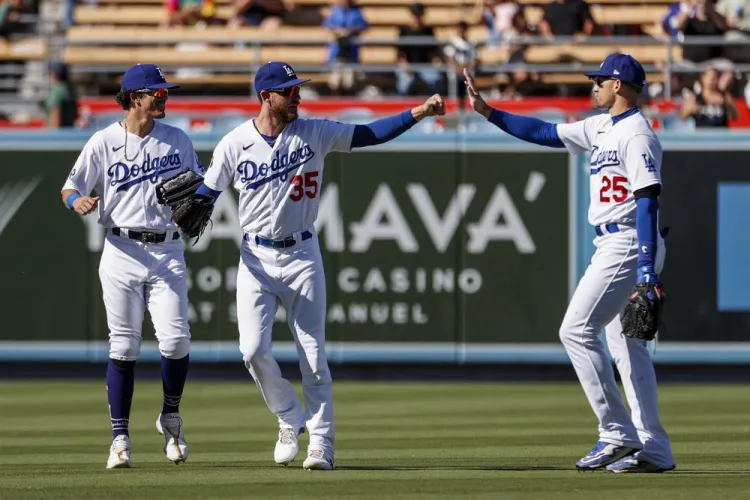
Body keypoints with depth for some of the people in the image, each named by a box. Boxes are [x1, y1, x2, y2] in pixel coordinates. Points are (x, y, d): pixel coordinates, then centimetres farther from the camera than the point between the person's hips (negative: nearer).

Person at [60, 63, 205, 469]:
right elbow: (70, 188, 3)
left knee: (175, 339, -10)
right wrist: (78, 202, -20)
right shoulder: (103, 142, 2)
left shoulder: (177, 140, 9)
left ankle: (170, 416, 16)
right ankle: (120, 438, 5)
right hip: (122, 250, -1)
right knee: (123, 345, -1)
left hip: (168, 251, 1)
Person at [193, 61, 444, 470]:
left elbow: (369, 134, -5)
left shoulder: (314, 134, -3)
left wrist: (419, 113, -15)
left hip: (302, 256, 0)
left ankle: (321, 444, 5)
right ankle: (290, 419, 15)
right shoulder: (234, 145, -4)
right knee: (253, 349, -10)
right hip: (256, 258, 0)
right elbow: (205, 194, 3)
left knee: (313, 355, -1)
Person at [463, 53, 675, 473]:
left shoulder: (637, 135, -14)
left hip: (627, 246, -10)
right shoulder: (601, 128, 15)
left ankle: (617, 433, -13)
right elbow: (543, 132, 21)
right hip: (612, 245, 10)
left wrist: (647, 270, -27)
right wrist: (488, 112, 16)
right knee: (626, 344, 10)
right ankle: (653, 450, 10)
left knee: (577, 331, -13)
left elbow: (648, 201, -21)